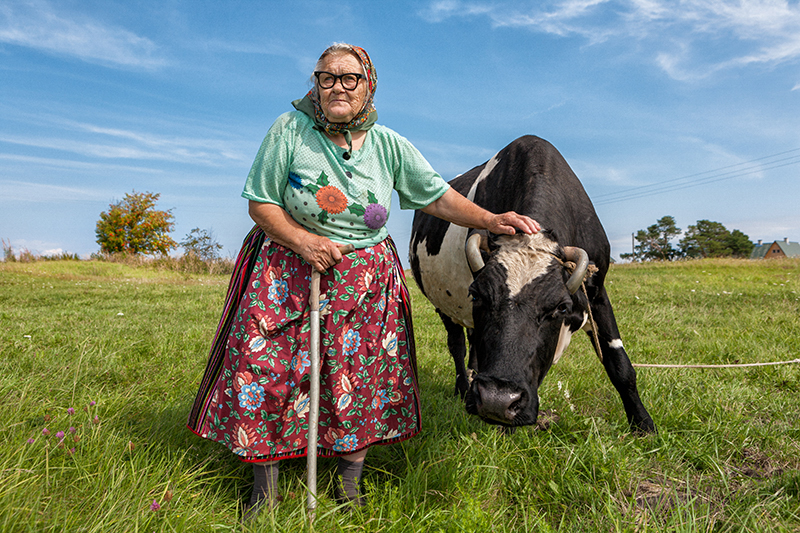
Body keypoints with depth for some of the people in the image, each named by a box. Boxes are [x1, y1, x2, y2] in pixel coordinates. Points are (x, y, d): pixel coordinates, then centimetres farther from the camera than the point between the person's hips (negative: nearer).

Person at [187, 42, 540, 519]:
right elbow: (260, 203, -4)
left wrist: (490, 220, -13)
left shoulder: (389, 145, -1)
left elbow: (439, 196, 1)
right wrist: (301, 240, -19)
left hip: (364, 283, 2)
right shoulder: (291, 129, -6)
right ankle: (265, 489, 20)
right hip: (288, 273, -1)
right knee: (266, 372, -2)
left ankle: (350, 482, 25)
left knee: (363, 379, 3)